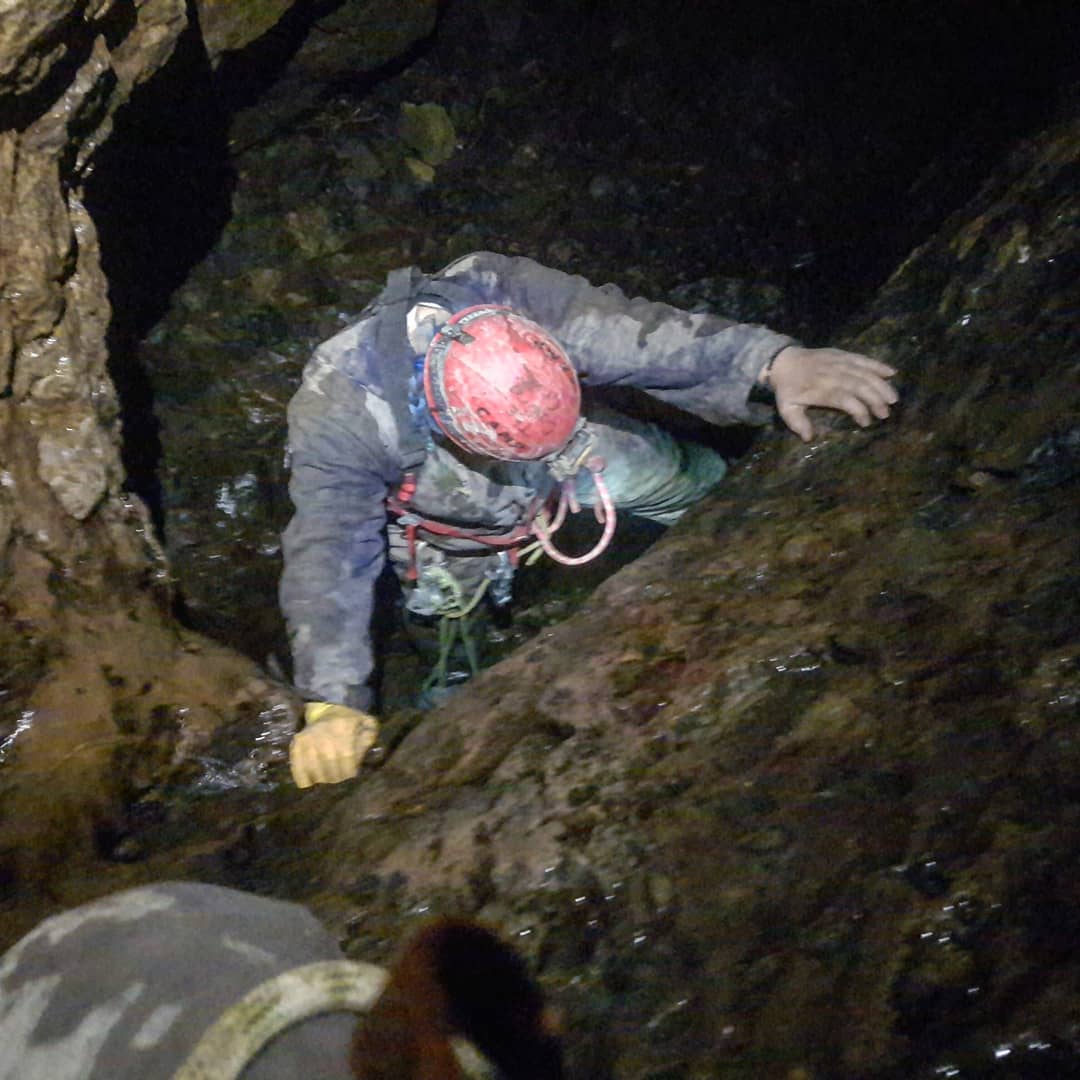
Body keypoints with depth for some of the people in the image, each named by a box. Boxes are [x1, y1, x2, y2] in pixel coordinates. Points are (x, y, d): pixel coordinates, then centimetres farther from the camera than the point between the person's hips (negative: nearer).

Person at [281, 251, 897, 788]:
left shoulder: (509, 298, -41)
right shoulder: (341, 418, -44)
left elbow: (635, 332, -49)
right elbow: (328, 552, -48)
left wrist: (776, 360, -62)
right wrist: (335, 703, -60)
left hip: (566, 462, 2)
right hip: (445, 520, -2)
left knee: (681, 476, 5)